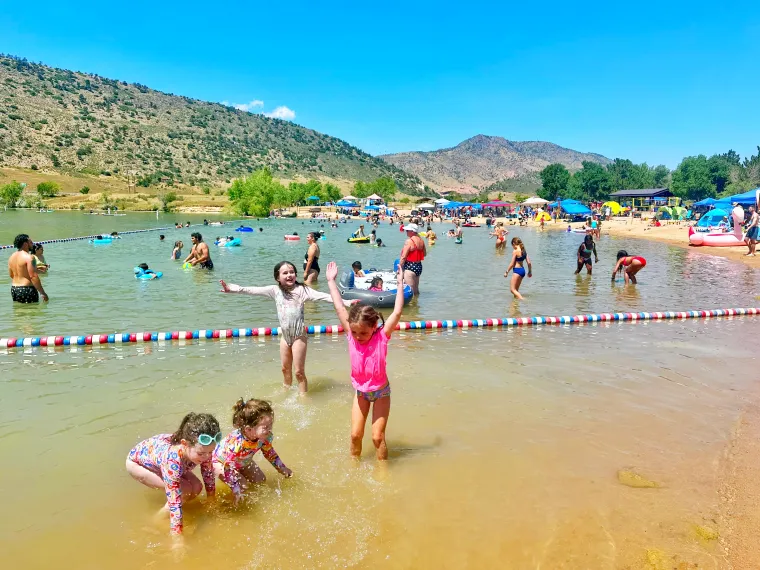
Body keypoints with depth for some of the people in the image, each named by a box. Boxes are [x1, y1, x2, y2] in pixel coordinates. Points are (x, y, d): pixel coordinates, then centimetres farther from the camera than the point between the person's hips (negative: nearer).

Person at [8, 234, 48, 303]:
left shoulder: (11, 257, 10)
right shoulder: (28, 257, -16)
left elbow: (11, 275, 20)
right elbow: (33, 277, -22)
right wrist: (43, 293, -19)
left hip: (14, 289, 9)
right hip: (27, 290, -8)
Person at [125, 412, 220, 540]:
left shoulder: (202, 449, -29)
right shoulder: (173, 459, -45)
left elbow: (209, 476, -10)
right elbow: (174, 502, -40)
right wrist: (177, 538, -35)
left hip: (158, 457, 6)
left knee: (196, 488, -9)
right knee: (184, 490, -22)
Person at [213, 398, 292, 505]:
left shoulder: (265, 437, -25)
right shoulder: (236, 442, -46)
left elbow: (269, 452, -3)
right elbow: (228, 467, -36)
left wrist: (283, 469, 1)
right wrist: (236, 490, -35)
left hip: (242, 462, 6)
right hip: (220, 462, -6)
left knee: (261, 480, 5)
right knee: (243, 486, -21)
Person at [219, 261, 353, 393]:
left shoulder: (302, 289, -11)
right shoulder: (275, 290, 1)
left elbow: (322, 296, -20)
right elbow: (254, 290, 2)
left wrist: (346, 302, -30)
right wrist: (234, 289, -4)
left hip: (299, 335, -5)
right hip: (284, 335, 5)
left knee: (299, 371, 0)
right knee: (285, 368, 21)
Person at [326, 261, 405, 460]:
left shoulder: (382, 337, -22)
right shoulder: (351, 335, -15)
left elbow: (397, 312, -27)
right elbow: (340, 308, -13)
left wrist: (400, 284, -28)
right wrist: (331, 281, -10)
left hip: (380, 392, -3)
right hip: (361, 392, 3)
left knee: (378, 436, 0)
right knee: (355, 435, 6)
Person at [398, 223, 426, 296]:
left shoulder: (409, 241, -16)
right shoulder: (421, 240, 7)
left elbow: (403, 257, -18)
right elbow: (425, 254, 19)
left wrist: (399, 268, -12)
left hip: (410, 267, -8)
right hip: (419, 266, 9)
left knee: (410, 290, -3)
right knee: (416, 290, 19)